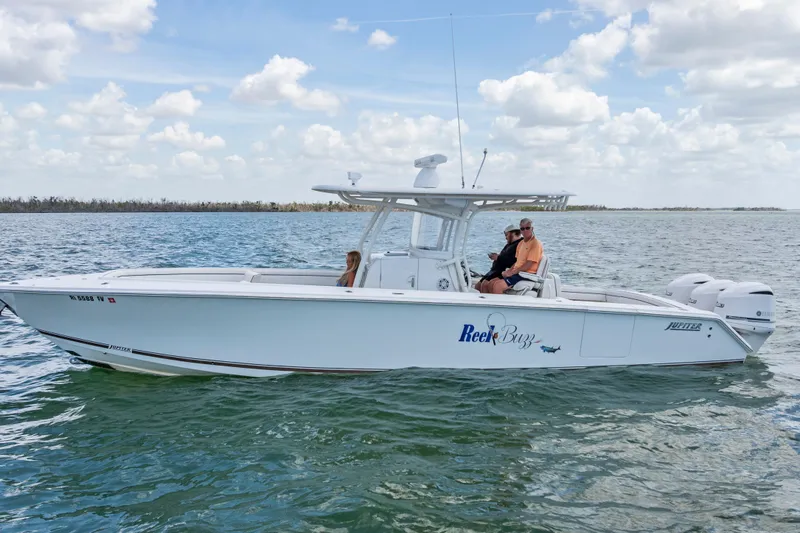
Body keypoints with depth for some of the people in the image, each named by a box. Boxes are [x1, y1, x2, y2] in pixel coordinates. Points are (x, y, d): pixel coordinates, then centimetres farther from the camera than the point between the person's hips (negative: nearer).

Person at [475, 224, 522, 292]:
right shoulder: (509, 244, 24)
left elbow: (512, 261, -25)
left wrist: (498, 258, -16)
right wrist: (495, 256, 9)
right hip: (496, 271, 11)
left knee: (485, 284, -26)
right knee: (478, 286, 4)